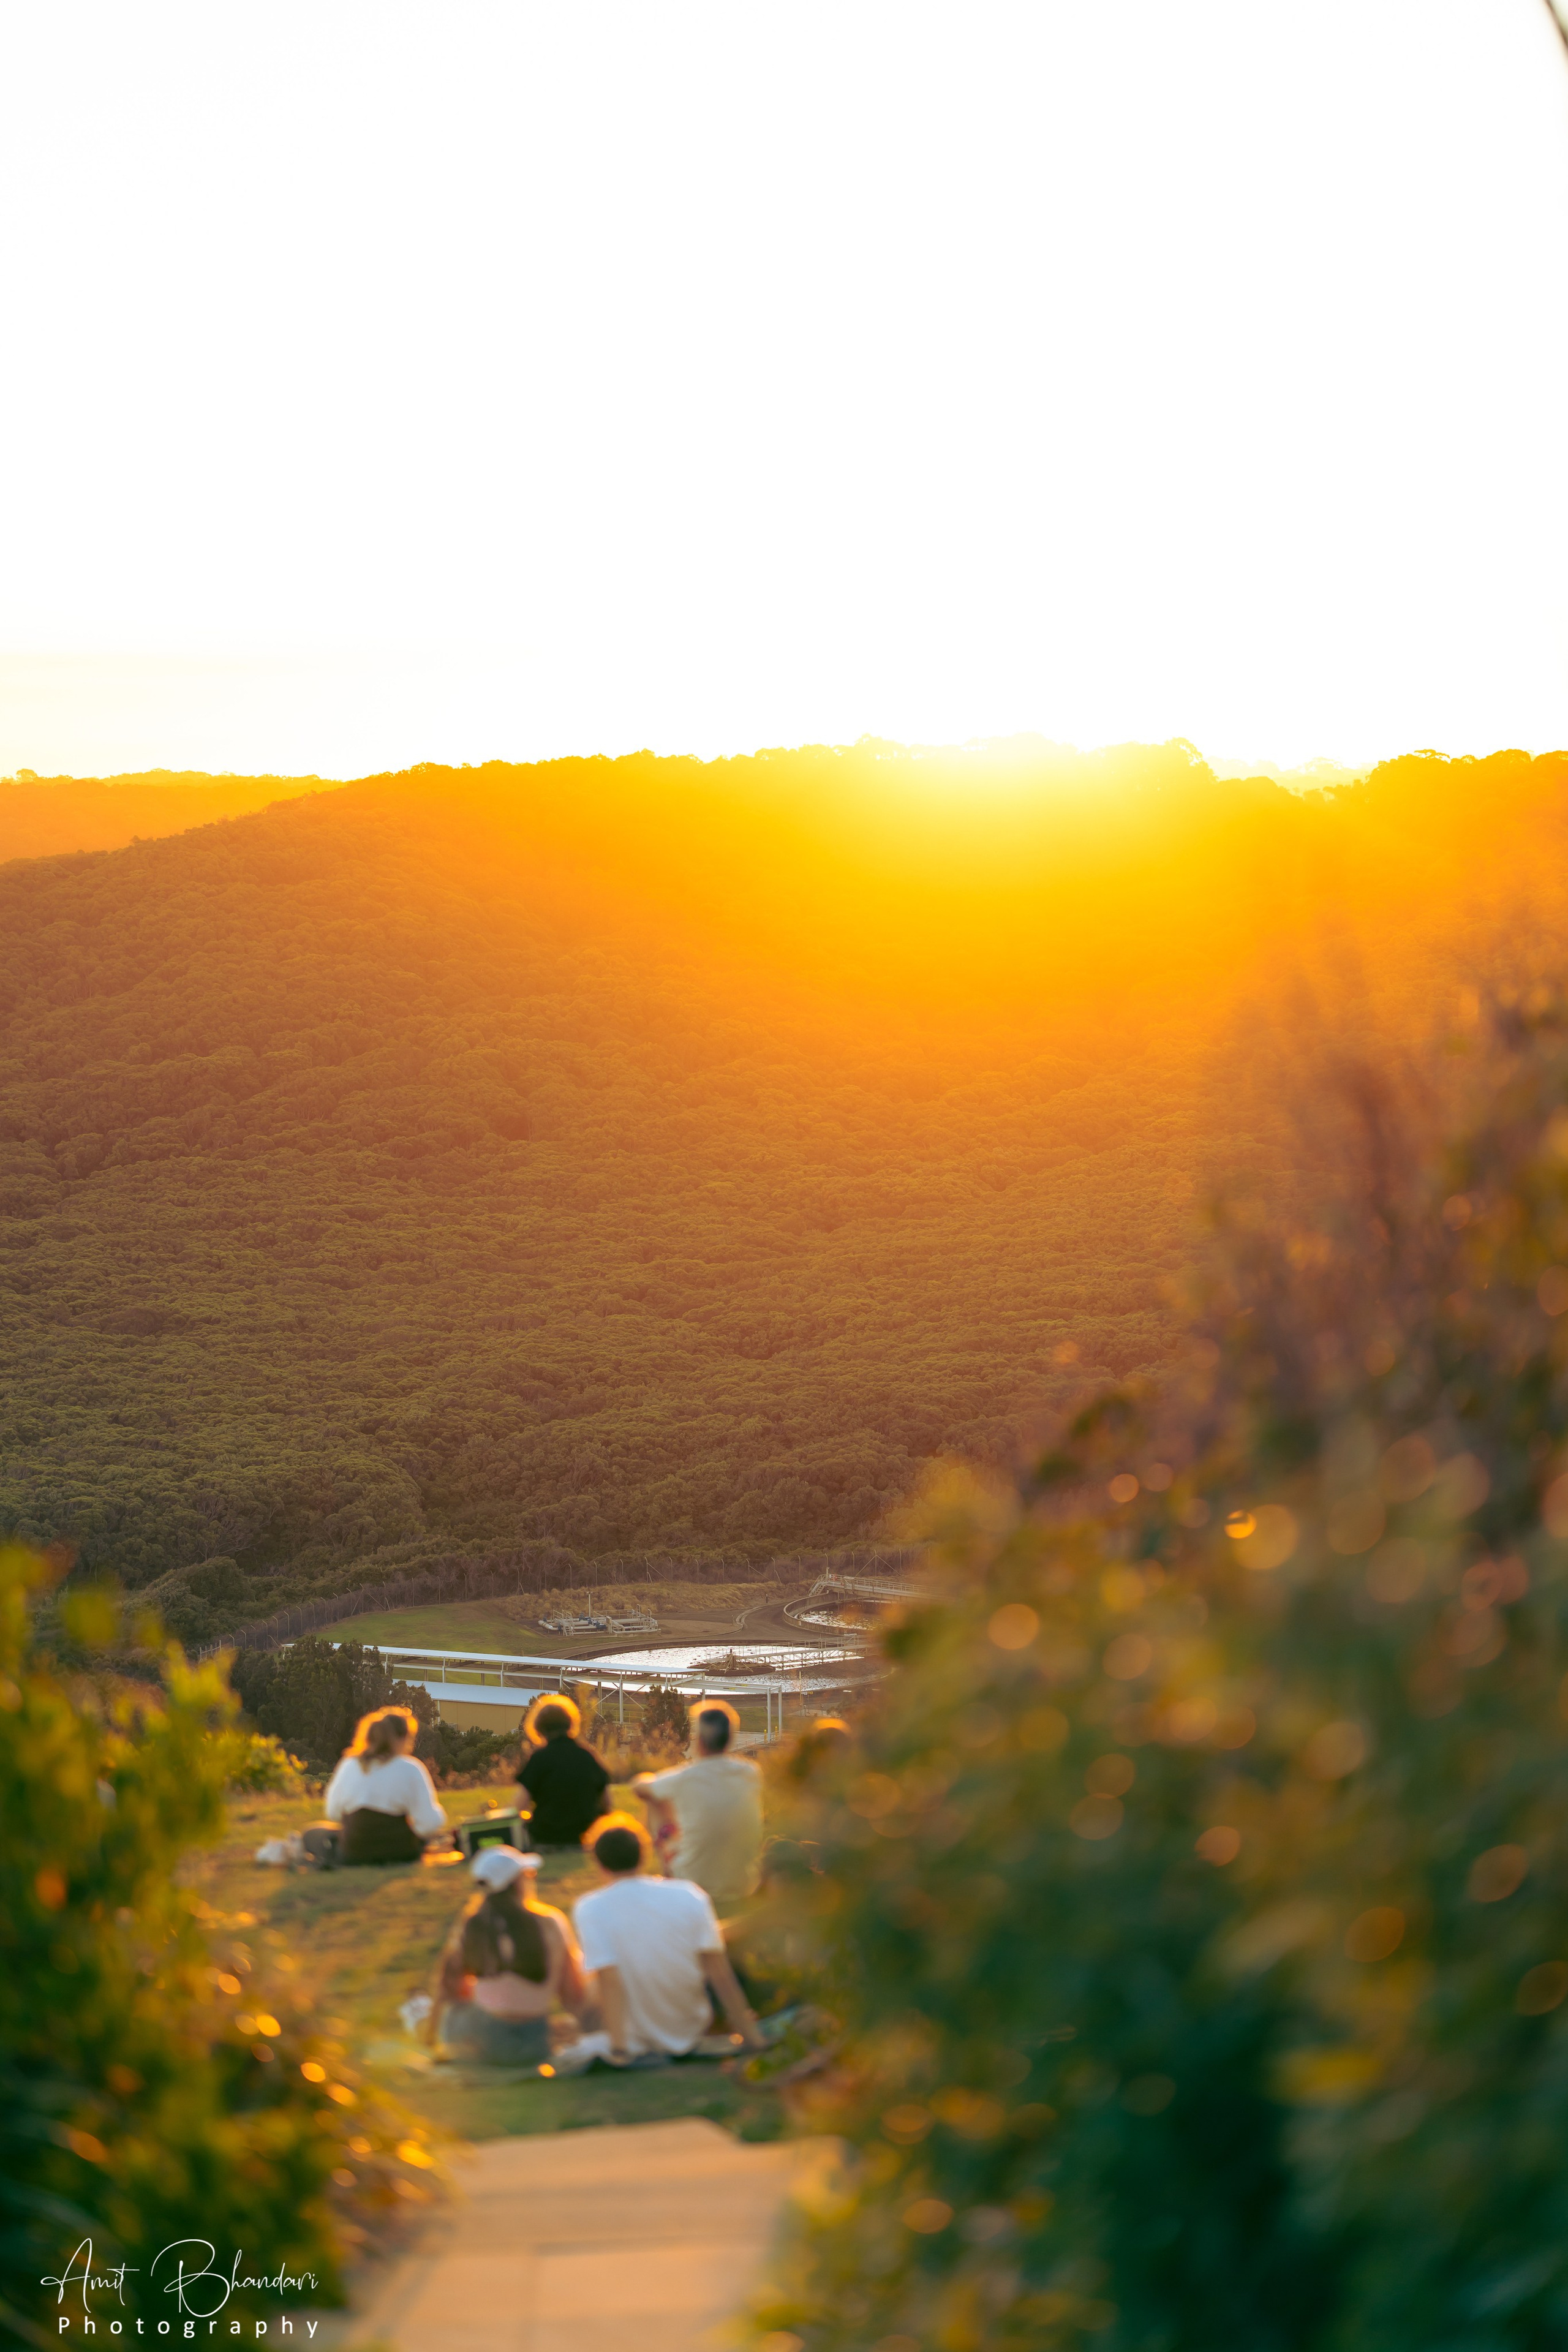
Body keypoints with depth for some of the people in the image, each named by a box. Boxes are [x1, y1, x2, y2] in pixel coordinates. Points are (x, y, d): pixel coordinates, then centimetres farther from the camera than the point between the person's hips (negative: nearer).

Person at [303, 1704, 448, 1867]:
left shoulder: (349, 1766, -3)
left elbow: (334, 1814, 9)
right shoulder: (410, 1768, -11)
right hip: (402, 1853, -2)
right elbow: (431, 1825, -17)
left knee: (314, 1833, 28)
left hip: (352, 1855, 2)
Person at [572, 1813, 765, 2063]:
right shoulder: (689, 1894, -9)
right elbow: (720, 1976, -10)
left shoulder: (589, 1909, -15)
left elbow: (608, 1980, -22)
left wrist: (618, 2049, -20)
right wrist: (753, 2040, -5)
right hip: (690, 2035, 2)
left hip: (636, 2044, -2)